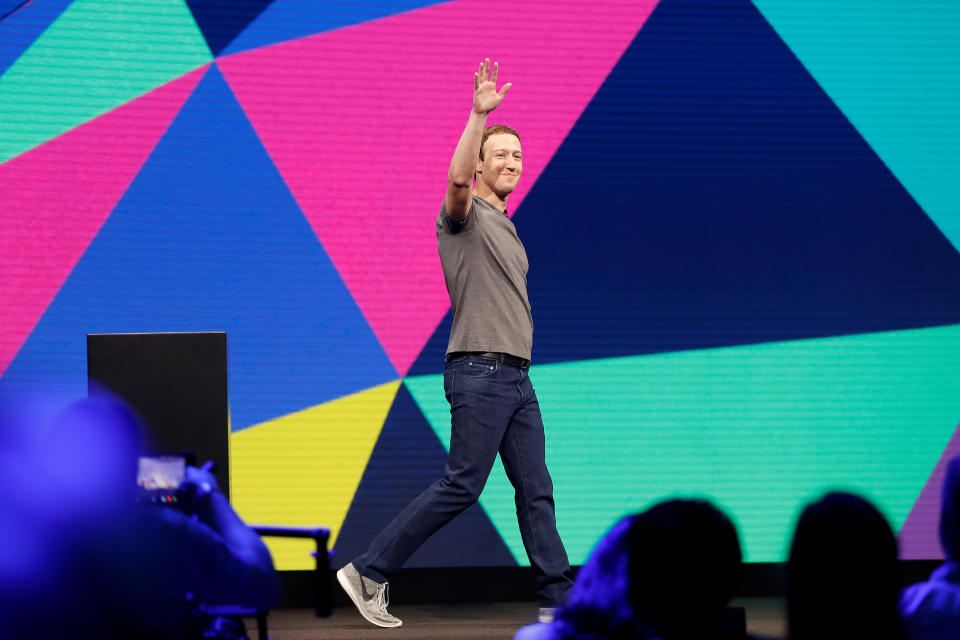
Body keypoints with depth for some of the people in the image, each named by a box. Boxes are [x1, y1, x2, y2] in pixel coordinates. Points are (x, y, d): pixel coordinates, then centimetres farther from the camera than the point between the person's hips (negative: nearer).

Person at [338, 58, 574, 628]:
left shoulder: (507, 229, 22)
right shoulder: (465, 217, -5)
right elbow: (457, 179, -29)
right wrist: (479, 115, -37)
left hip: (516, 377, 8)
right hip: (479, 373, -8)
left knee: (536, 490, 4)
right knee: (462, 486, -10)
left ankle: (558, 601, 4)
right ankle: (369, 572, -3)